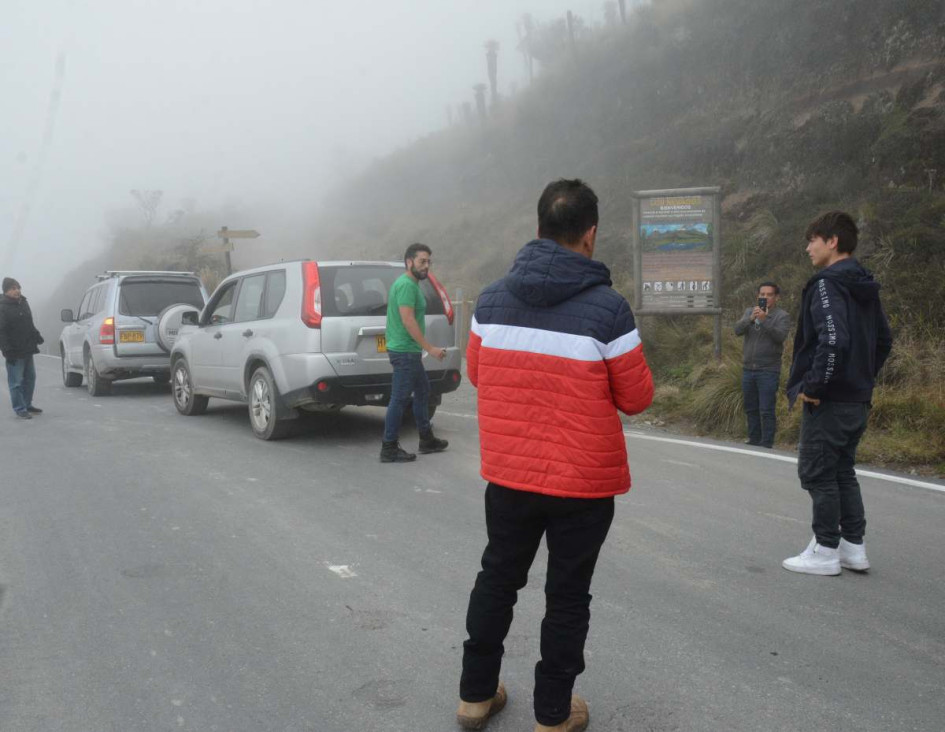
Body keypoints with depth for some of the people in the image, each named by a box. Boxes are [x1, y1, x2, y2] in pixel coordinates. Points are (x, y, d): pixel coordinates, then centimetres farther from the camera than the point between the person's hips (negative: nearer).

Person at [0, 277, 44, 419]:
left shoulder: (23, 303, 12)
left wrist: (37, 337, 15)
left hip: (27, 350, 8)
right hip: (15, 353, -8)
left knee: (30, 378, 16)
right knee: (16, 382, -2)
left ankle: (27, 405, 27)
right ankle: (20, 409, 4)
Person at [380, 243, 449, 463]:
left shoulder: (410, 284, 16)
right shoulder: (407, 284, -16)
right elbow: (408, 321, -23)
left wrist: (424, 348, 23)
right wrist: (430, 348, -22)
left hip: (409, 351, 11)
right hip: (405, 351, -11)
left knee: (422, 392, 19)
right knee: (400, 399, -6)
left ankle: (427, 440, 28)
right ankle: (389, 449, 1)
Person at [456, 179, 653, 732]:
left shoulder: (493, 298, -2)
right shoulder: (608, 308, -15)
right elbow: (637, 397, -8)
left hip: (508, 474, 4)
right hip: (583, 481, -4)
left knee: (497, 579, 21)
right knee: (568, 596, 13)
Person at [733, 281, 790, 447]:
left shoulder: (782, 316, -2)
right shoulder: (749, 312, 10)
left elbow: (780, 336, -18)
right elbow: (738, 330, -4)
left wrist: (764, 320, -29)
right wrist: (751, 318, -21)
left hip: (768, 370, -5)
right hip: (748, 369, 5)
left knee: (766, 410, -6)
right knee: (751, 409, 13)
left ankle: (766, 444, -1)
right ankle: (754, 441, 24)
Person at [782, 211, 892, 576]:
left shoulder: (827, 285, -17)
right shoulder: (865, 287, 12)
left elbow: (833, 340, -29)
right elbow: (884, 339, 19)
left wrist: (812, 387, -20)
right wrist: (864, 378, 20)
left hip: (828, 401, -9)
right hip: (858, 400, 9)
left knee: (817, 474, 1)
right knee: (843, 471, 18)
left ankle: (825, 552, 8)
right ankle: (853, 547, 23)